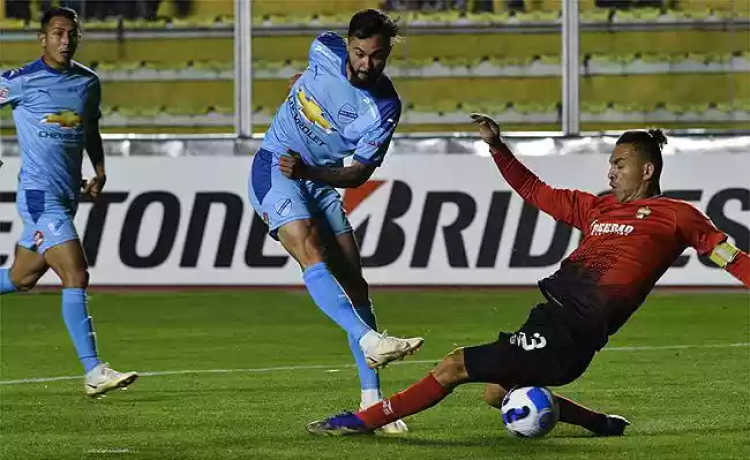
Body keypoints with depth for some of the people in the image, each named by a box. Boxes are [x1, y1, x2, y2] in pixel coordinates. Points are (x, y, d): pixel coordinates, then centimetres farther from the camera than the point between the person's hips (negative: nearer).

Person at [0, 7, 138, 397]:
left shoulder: (88, 82, 10)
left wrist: (100, 170, 10)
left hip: (67, 196, 7)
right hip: (39, 194, -7)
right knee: (75, 276, -17)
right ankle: (94, 373, -19)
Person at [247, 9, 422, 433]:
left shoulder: (385, 107, -16)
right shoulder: (325, 51, -13)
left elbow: (359, 174, -18)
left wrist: (308, 170, -34)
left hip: (321, 183, 2)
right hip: (275, 169, -2)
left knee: (354, 283, -2)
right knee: (312, 254, -27)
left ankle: (372, 400, 1)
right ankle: (369, 340, -47)